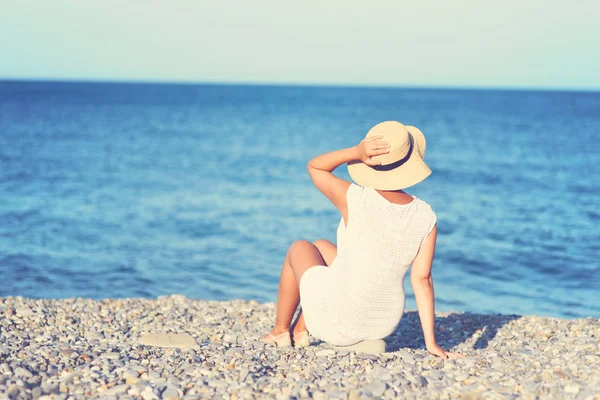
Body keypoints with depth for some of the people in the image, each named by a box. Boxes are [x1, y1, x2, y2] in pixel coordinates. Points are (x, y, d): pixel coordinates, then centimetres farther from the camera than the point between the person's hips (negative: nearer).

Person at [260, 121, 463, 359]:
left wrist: (356, 152, -22)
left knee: (300, 248, 25)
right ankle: (300, 331, 35)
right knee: (321, 246, 26)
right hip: (382, 325, 5)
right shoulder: (426, 217, -11)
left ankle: (280, 331, 37)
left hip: (336, 324, -4)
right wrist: (431, 342, -4)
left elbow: (314, 167, -5)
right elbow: (422, 280, -9)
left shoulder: (356, 200, -22)